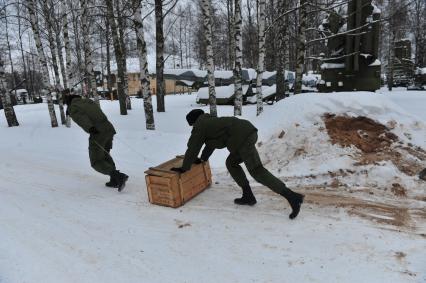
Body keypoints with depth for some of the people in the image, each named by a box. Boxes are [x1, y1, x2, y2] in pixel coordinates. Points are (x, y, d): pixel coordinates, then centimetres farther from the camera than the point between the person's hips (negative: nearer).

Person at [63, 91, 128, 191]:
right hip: (109, 129, 7)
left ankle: (119, 177, -14)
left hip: (98, 133, -7)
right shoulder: (87, 101, 23)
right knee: (104, 155, 27)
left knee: (97, 162, 5)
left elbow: (81, 118, -19)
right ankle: (114, 180, 22)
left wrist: (90, 128, -32)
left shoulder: (73, 108, 2)